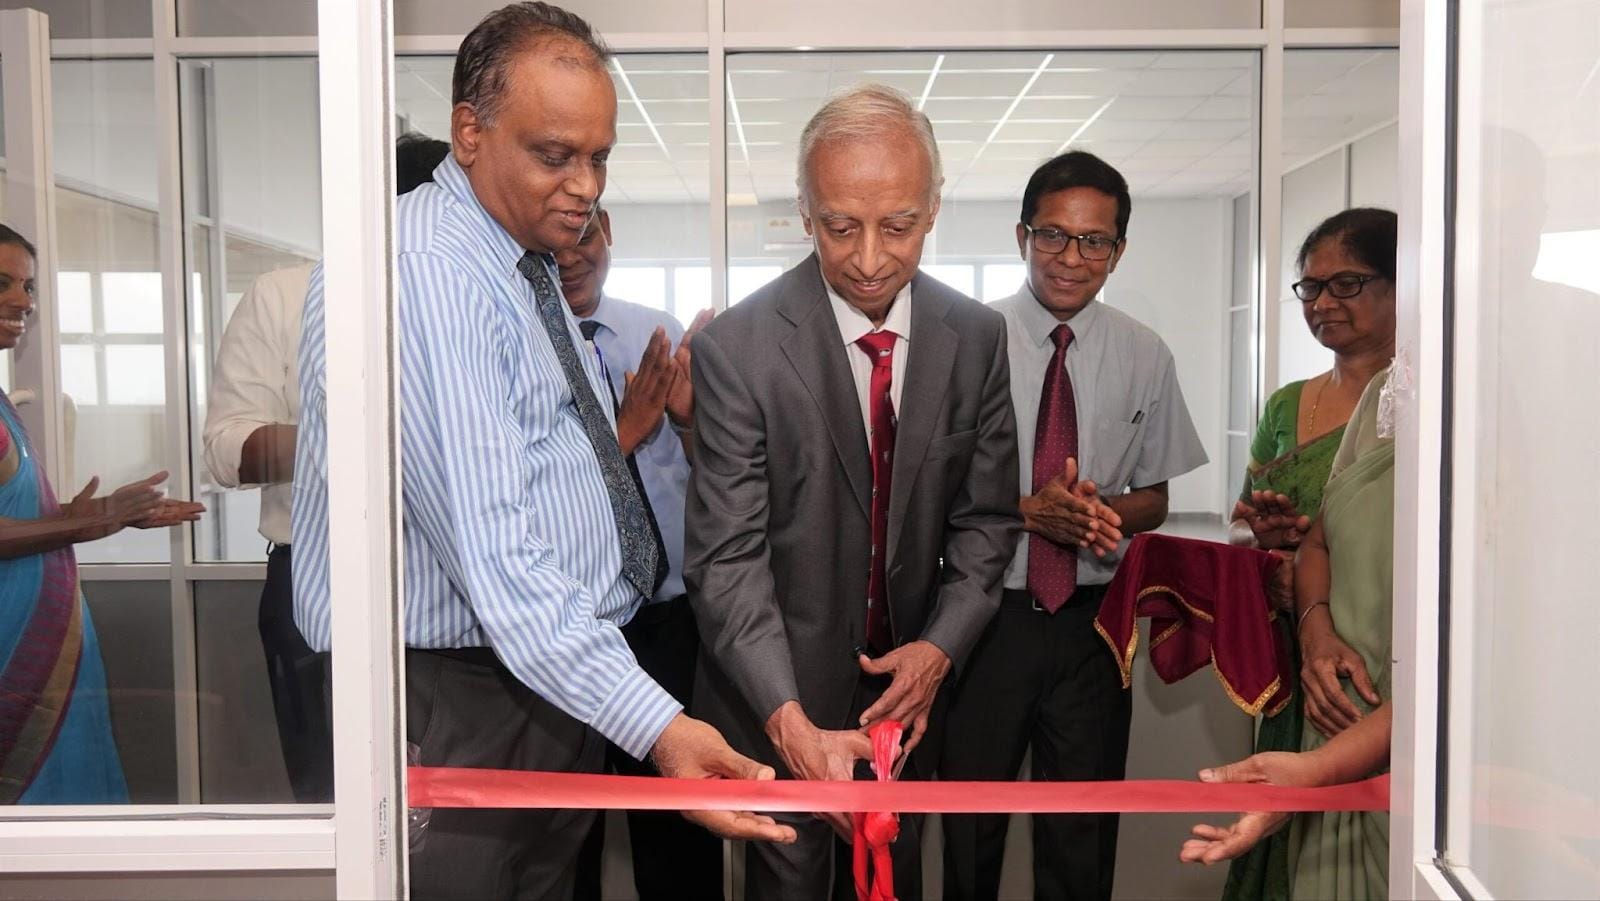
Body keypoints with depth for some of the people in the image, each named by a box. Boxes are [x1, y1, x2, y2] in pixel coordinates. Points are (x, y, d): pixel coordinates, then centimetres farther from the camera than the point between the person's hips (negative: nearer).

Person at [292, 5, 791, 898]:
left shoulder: (527, 266, 12)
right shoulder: (424, 272, -21)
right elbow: (491, 555, -29)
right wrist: (656, 725, -33)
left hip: (562, 676, 9)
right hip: (462, 702, -9)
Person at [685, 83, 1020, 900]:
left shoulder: (977, 338, -5)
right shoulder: (736, 347, -18)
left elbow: (985, 517, 2)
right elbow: (727, 556, -20)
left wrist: (940, 646, -13)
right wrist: (789, 720, -31)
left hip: (907, 684, 4)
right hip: (781, 695, -3)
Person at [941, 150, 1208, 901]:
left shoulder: (1144, 358, 2)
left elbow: (1154, 499, 9)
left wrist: (1107, 513, -13)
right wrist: (1028, 509, -20)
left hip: (1091, 619, 2)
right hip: (987, 611, -2)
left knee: (1083, 836, 14)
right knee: (969, 830, 12)